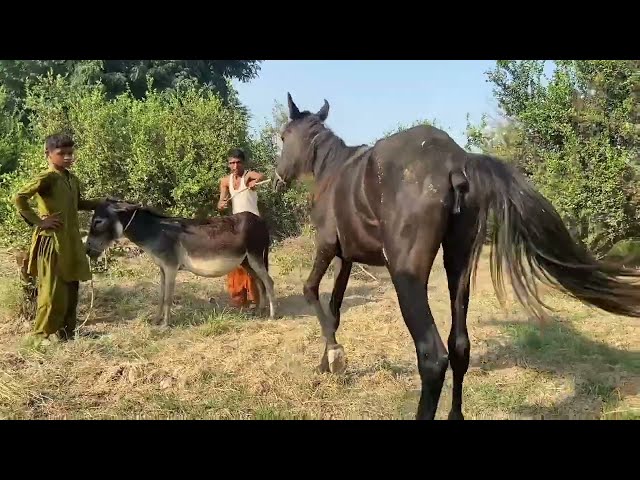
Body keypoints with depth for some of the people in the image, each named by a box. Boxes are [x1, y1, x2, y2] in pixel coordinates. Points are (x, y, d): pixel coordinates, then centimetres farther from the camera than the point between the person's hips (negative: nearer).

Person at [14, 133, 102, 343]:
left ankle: (67, 330, 25)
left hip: (71, 241, 8)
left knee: (71, 288, 13)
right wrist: (39, 221, -18)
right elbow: (19, 198, -22)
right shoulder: (46, 178, -14)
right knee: (53, 291, -3)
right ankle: (42, 334, 9)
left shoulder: (72, 179, 11)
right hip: (51, 241, -8)